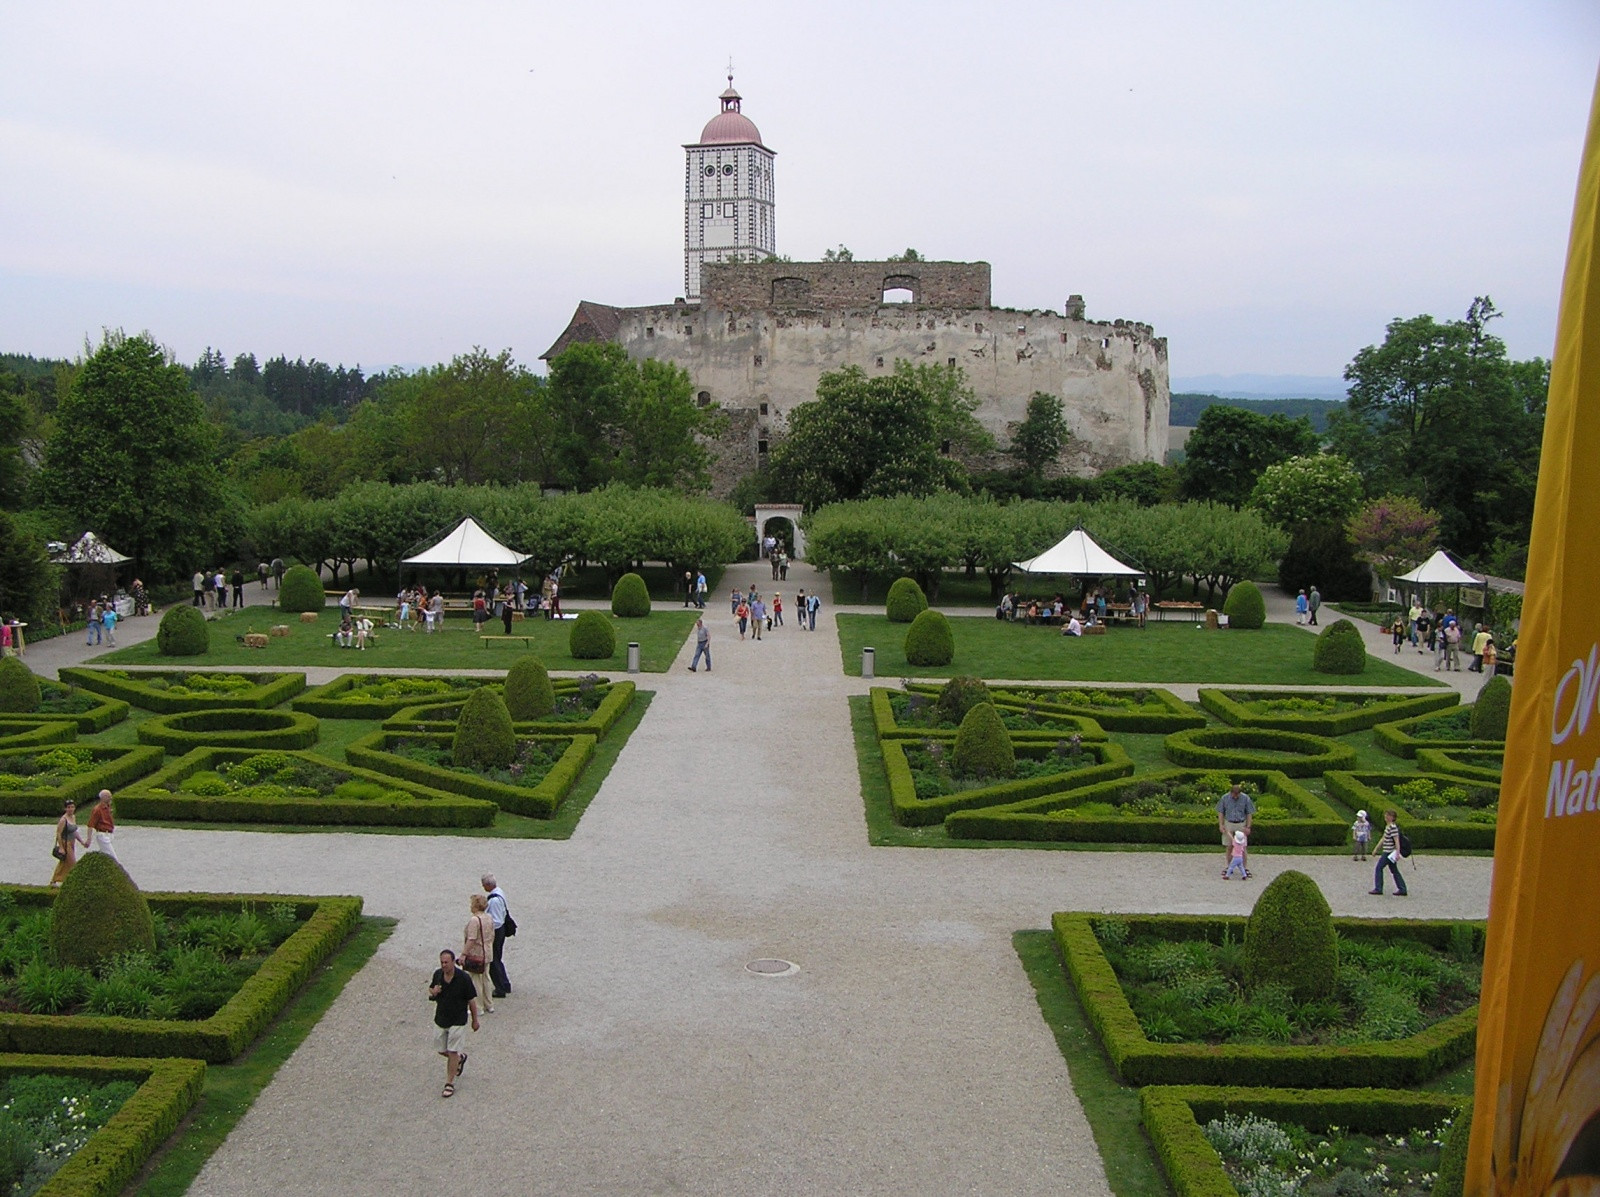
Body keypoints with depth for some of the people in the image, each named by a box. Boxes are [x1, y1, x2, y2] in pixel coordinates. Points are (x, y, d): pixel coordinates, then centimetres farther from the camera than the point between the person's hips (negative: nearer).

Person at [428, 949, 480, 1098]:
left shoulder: (463, 978, -18)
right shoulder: (437, 974, -5)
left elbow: (471, 1000, -8)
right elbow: (431, 989, 13)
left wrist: (475, 1020, -1)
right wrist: (433, 992, -13)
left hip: (458, 1021, -5)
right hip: (440, 1019, 5)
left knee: (452, 1052, -2)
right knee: (442, 1051, 14)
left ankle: (450, 1083, 9)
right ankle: (460, 1058, 44)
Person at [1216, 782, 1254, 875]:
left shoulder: (1245, 798, -7)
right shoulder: (1225, 798, -5)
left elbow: (1249, 813, 0)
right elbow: (1220, 812, 4)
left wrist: (1248, 827, -4)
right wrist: (1221, 825, -3)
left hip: (1241, 825, 0)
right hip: (1228, 824, 0)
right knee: (1229, 847, 2)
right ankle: (1226, 868, 10)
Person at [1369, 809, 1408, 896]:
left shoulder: (1393, 827, -17)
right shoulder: (1387, 826, 14)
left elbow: (1397, 841, -22)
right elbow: (1383, 839, 22)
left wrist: (1397, 853, -26)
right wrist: (1376, 849, 24)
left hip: (1389, 853, -10)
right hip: (1387, 852, 10)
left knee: (1378, 868, -5)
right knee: (1394, 870, 12)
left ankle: (1378, 888, -1)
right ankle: (1402, 890, 13)